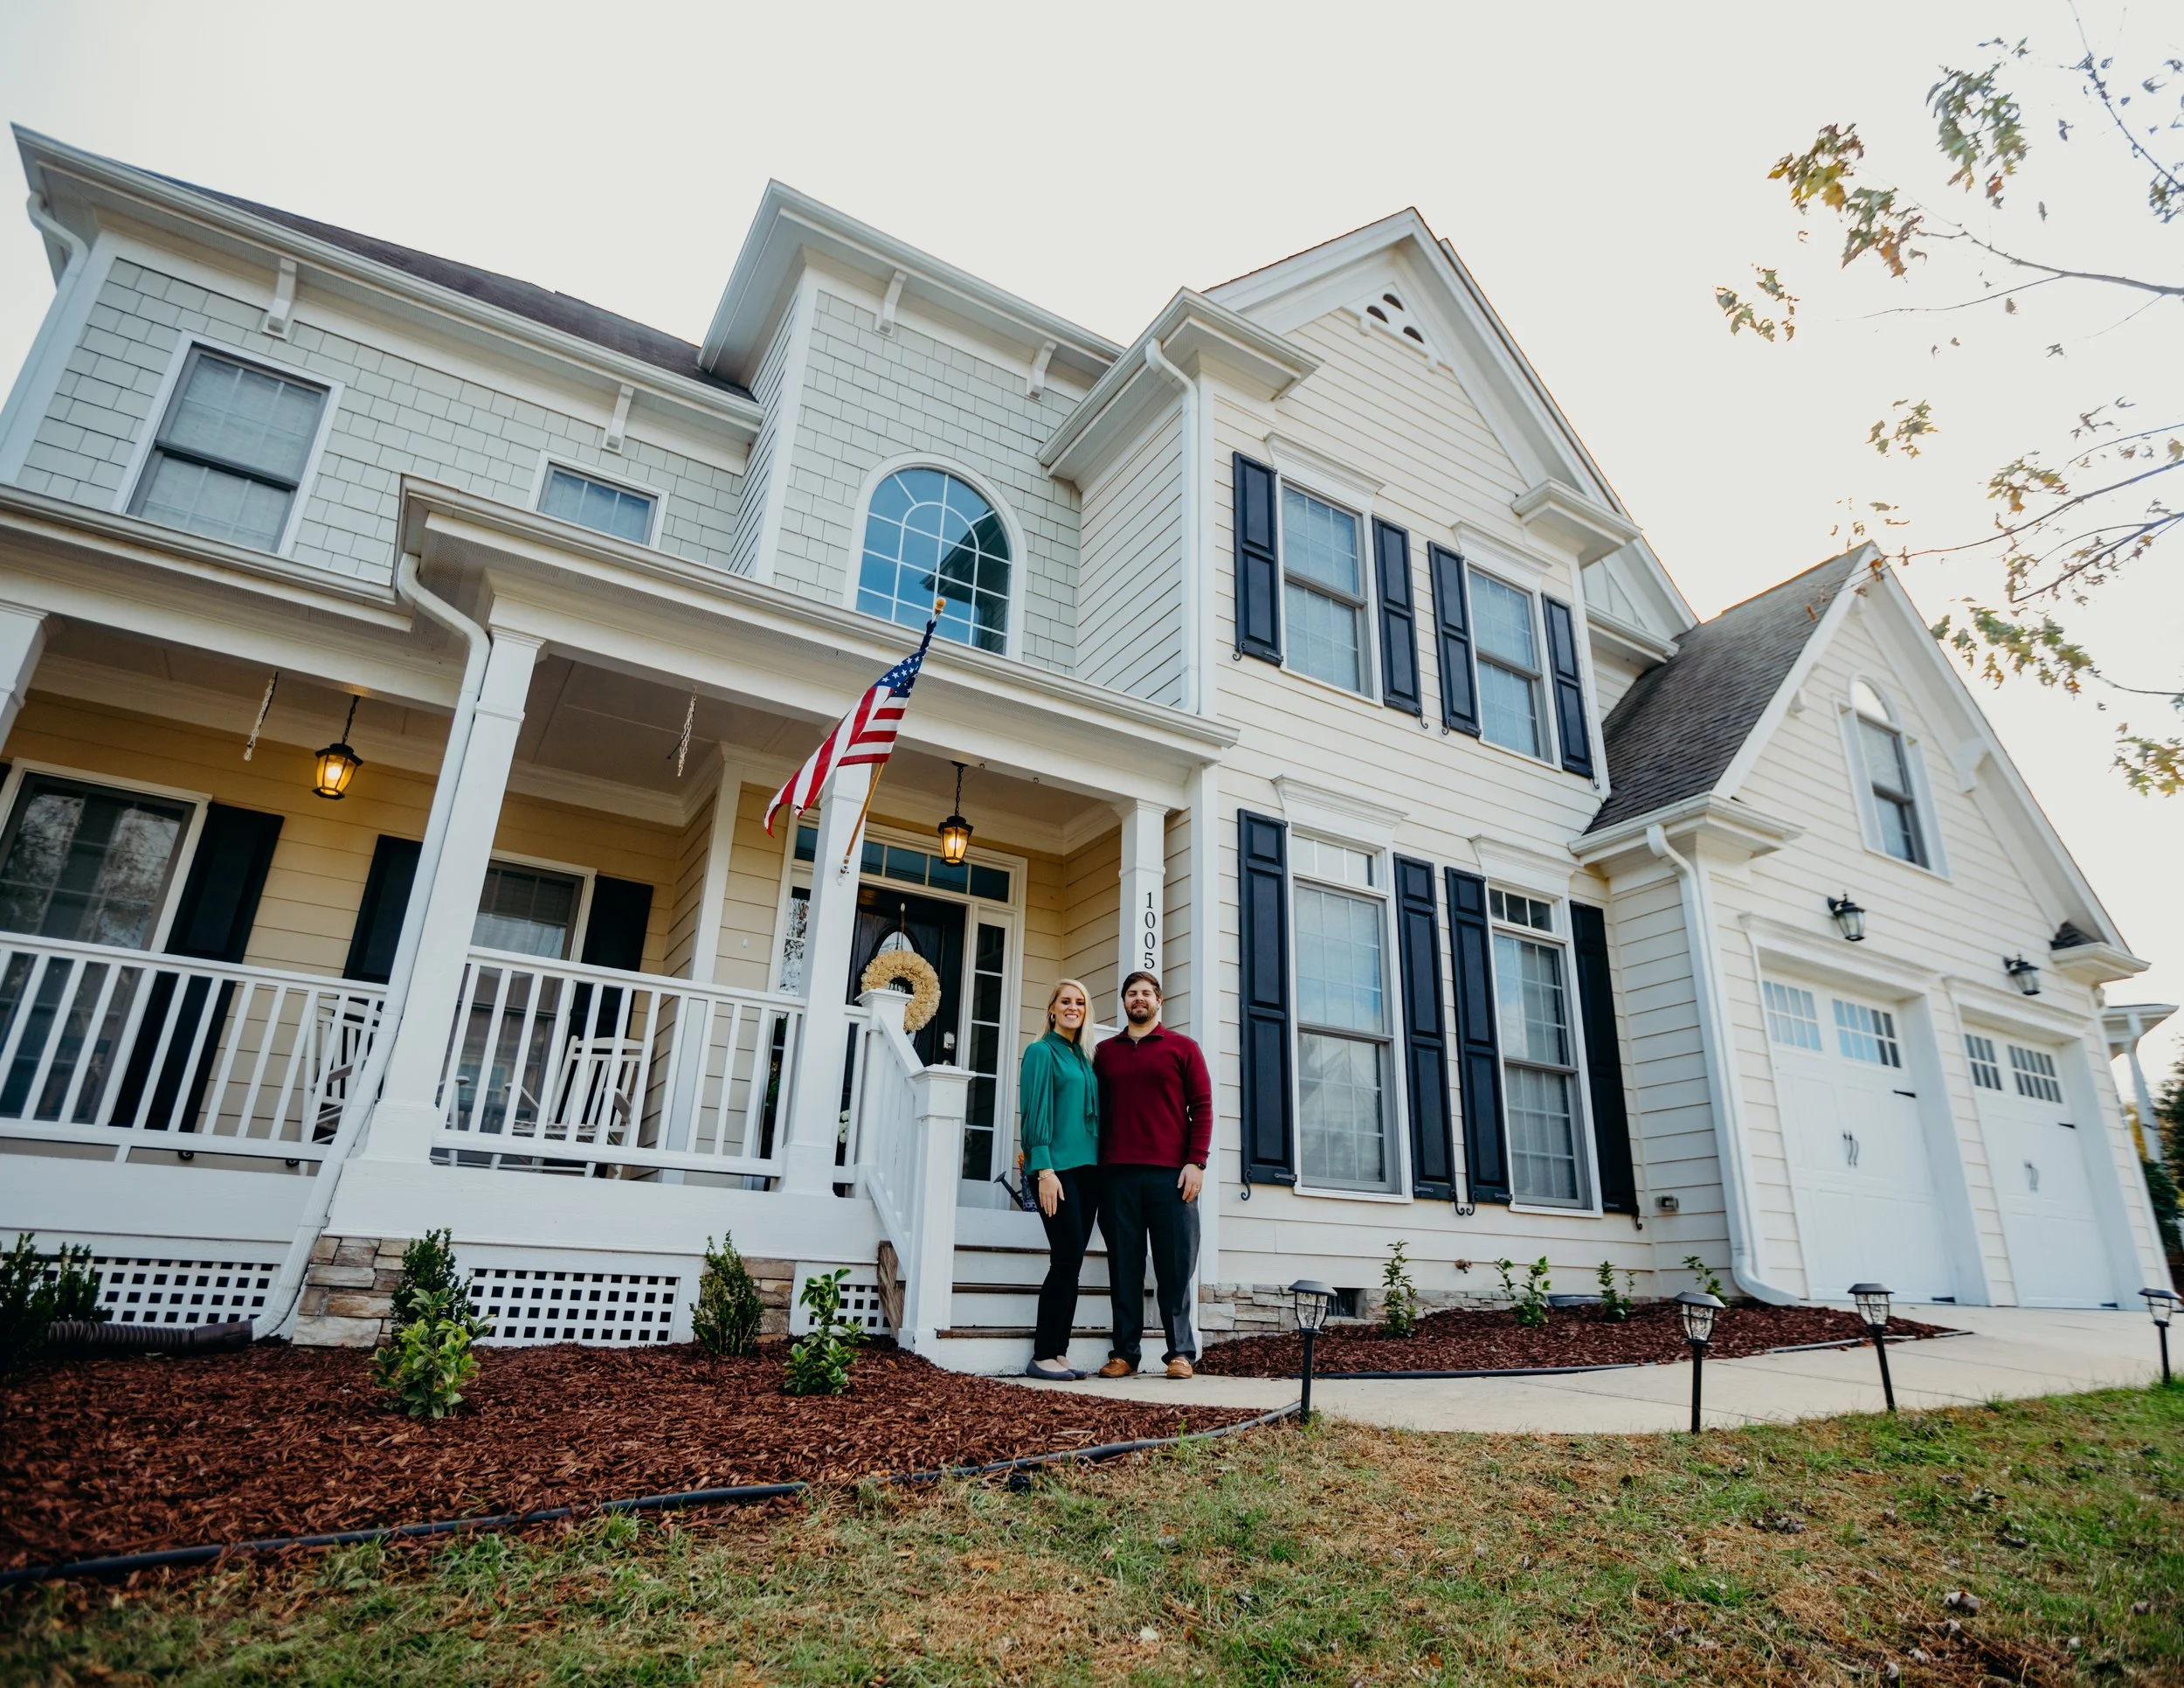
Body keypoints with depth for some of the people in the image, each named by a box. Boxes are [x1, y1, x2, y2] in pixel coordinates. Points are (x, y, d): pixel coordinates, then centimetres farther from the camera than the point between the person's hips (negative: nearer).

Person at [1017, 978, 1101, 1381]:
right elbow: (1037, 1113, -9)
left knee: (1072, 1262, 5)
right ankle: (1043, 1356, -2)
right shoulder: (1042, 1052, -1)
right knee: (1067, 1260, -10)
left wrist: (1100, 1166, 13)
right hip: (1057, 1167, -7)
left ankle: (1058, 1353, 11)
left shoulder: (1083, 1059, 19)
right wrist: (1045, 1169, -16)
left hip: (1087, 1169, 7)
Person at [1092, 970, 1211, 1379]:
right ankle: (1124, 1353, 10)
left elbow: (1202, 1107, 4)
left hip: (1171, 1173, -2)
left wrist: (1196, 1162, -6)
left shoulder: (1183, 1048, 9)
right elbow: (1098, 1111, 16)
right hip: (1118, 1175, 2)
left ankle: (1181, 1352, 8)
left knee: (1175, 1267, 1)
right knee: (1124, 1267, 4)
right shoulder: (1105, 1052, 16)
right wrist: (1096, 1167, 8)